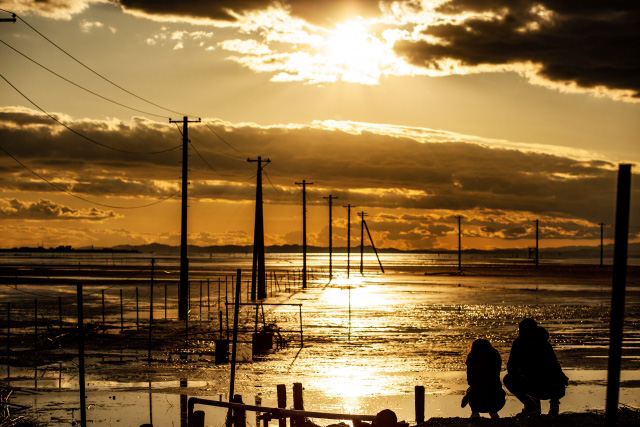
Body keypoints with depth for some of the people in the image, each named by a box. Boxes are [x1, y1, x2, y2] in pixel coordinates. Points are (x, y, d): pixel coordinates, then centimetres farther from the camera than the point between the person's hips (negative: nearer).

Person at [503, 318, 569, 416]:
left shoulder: (519, 343, 8)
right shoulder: (545, 343, 23)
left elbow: (511, 368, 9)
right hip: (558, 389, 6)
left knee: (508, 379, 13)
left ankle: (531, 405, 2)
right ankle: (554, 403, 17)